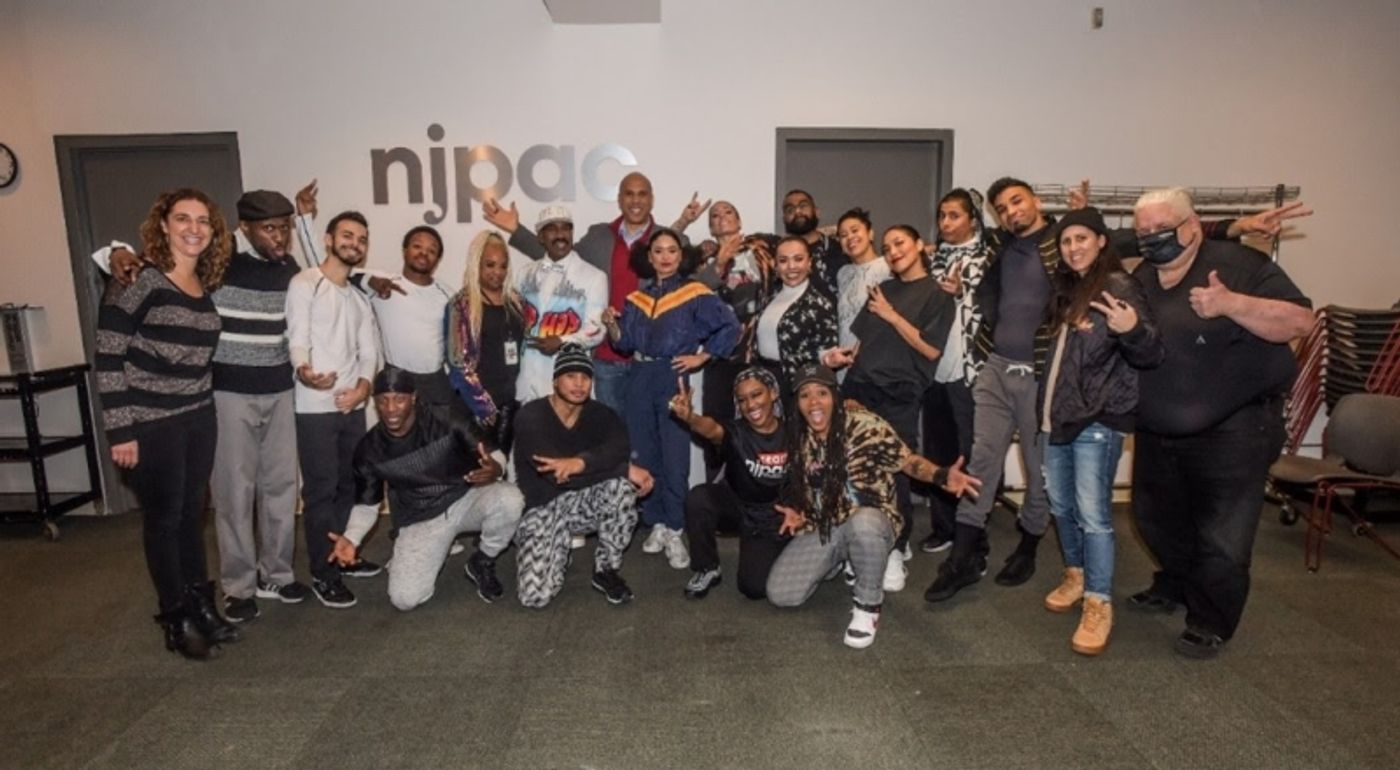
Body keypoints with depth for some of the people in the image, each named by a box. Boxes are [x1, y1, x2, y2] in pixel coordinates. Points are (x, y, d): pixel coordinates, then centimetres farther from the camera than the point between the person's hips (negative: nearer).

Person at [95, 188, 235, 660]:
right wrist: (120, 430, -15)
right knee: (163, 519, 7)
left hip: (199, 417, 6)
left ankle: (201, 605, 29)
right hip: (151, 424, -6)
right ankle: (176, 619, 22)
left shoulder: (207, 286, 6)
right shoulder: (139, 278, -13)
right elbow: (108, 357, -14)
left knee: (192, 513, 15)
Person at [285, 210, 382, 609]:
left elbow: (369, 349, 11)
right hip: (315, 406, -7)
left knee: (350, 484, 13)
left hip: (353, 405, 7)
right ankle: (323, 574, 7)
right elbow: (297, 338, -14)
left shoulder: (360, 296, 17)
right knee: (320, 490, -2)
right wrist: (304, 371, -35)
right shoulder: (305, 283, -4)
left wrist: (363, 386, -8)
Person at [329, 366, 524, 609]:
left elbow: (495, 454, -11)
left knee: (509, 498, -35)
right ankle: (433, 555, 18)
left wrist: (495, 468, -37)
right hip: (419, 520, 1)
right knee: (404, 598, -18)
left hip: (465, 499, -1)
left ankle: (482, 562, -3)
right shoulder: (369, 449, -9)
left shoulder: (446, 421, -18)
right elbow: (366, 503, 5)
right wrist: (351, 538, -14)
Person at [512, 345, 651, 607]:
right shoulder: (530, 416, -15)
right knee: (535, 595, -22)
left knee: (622, 484, -30)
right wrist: (627, 469, -30)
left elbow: (619, 448, -26)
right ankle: (559, 552, 15)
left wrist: (581, 462, -46)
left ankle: (606, 571, -8)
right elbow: (557, 474, -28)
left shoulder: (601, 414, -4)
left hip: (582, 503, 3)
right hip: (541, 509, -2)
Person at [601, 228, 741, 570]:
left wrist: (701, 356, -9)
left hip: (673, 378, -5)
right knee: (643, 454, 9)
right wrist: (611, 325, -7)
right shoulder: (636, 297, 13)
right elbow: (624, 343, 12)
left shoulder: (695, 294, -2)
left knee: (674, 457, -4)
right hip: (639, 378, 5)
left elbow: (730, 326, -8)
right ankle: (656, 524, 22)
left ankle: (674, 531, 5)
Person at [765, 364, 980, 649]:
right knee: (780, 594, -9)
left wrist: (942, 476, -34)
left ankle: (868, 604, -14)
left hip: (869, 522, -5)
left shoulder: (864, 425, -17)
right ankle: (838, 560, 21)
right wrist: (796, 511, -7)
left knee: (861, 522, -43)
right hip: (821, 529, 5)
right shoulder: (797, 438, 0)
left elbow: (907, 460, -15)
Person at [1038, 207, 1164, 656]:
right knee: (1061, 506, 15)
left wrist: (1132, 330, -36)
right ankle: (1076, 575, 31)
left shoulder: (1120, 287, -9)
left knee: (1092, 513, -9)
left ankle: (1099, 605, 0)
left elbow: (1150, 356, -17)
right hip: (1055, 414, 8)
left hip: (1098, 419, -7)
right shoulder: (1066, 288, 14)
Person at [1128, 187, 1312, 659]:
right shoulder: (1138, 281, 7)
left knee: (1220, 539, 2)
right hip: (1157, 435, 7)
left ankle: (1211, 624, 21)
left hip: (1230, 434, -7)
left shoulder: (1237, 264, -13)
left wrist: (1230, 304, -33)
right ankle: (1175, 586, 44)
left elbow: (1300, 320, -21)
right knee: (1156, 518, 21)